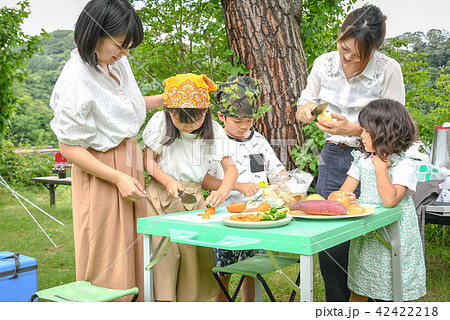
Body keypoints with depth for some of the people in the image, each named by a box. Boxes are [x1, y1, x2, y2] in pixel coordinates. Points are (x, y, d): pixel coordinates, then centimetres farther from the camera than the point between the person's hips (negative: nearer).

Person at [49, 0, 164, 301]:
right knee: (107, 262, 0)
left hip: (130, 163, 8)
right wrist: (118, 178, -19)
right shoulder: (76, 78, -20)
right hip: (101, 172, -8)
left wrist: (166, 98, 9)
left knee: (134, 251, 14)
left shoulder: (118, 60, 3)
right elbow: (69, 147, -16)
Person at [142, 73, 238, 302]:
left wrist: (222, 192, -24)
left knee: (194, 254, 1)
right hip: (161, 197, -2)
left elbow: (230, 167, -4)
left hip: (193, 197, 2)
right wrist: (168, 180, -18)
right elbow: (149, 160, 0)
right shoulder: (160, 122, -6)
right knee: (163, 254, -5)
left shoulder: (213, 130, -3)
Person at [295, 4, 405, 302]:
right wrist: (306, 110, -12)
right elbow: (304, 106, 13)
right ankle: (337, 306, 23)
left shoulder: (388, 70, -12)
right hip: (332, 158, 4)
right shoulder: (324, 63, 0)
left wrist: (353, 128, -25)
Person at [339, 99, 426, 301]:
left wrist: (380, 165, -23)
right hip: (365, 237, 5)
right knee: (358, 290, 14)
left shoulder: (404, 166, -14)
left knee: (401, 292, 6)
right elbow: (344, 192, 4)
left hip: (395, 239, -5)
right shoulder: (362, 160, 5)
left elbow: (390, 200, -28)